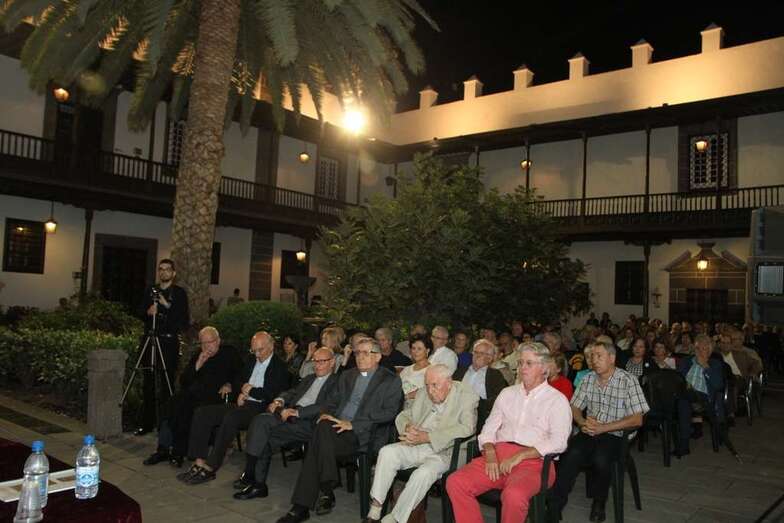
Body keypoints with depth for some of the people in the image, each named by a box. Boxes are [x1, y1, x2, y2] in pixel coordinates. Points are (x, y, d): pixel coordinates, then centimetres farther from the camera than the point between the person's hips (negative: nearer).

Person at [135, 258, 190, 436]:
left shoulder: (179, 293, 2)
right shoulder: (150, 291, 14)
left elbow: (185, 320, -5)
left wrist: (167, 305, -14)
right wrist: (148, 312, -5)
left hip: (169, 342, -4)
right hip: (150, 340, 4)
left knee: (167, 384, -4)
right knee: (148, 383, 7)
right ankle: (147, 423, 15)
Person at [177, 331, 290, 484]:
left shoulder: (280, 367, -2)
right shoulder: (253, 363, 22)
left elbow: (274, 394, -14)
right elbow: (239, 383, 27)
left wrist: (250, 390, -5)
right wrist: (242, 392, 4)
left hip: (260, 409, -8)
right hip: (243, 404, 8)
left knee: (231, 417, -36)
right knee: (202, 413, -8)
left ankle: (210, 468, -28)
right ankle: (199, 462, -12)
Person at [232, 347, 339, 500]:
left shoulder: (336, 382, 2)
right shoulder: (309, 378, 29)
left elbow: (325, 407, -12)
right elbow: (292, 392, 22)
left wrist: (296, 411, -17)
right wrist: (279, 401, -1)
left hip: (309, 422, -7)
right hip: (289, 414, 7)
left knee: (265, 437, -20)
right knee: (260, 420, -19)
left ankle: (257, 483, -8)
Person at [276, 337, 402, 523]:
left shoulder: (390, 380, 5)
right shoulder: (346, 375, 25)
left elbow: (389, 413, -7)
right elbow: (333, 401, 25)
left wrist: (353, 424, -14)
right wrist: (326, 414, 0)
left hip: (362, 434, -5)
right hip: (337, 428, 5)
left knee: (323, 430, -30)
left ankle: (326, 492, -20)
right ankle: (301, 506, -22)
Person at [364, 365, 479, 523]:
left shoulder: (467, 396, -6)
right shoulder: (423, 393, 12)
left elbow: (467, 428, -19)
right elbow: (402, 416, 19)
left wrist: (427, 437, -24)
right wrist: (408, 427, -9)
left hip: (443, 453, -5)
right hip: (415, 447, 5)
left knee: (424, 473, -32)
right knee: (387, 452, -20)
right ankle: (375, 509, -14)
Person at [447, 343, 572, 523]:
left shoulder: (557, 400, 5)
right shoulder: (507, 393, 21)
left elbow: (558, 443, -7)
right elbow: (489, 428, 17)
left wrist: (519, 456, -14)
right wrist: (490, 455, -4)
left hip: (533, 461, -4)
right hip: (499, 454, 5)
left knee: (514, 494, -37)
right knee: (455, 482, -19)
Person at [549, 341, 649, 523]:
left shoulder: (628, 381, -6)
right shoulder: (588, 378, 10)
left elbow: (637, 419, -10)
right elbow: (574, 408, 15)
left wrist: (602, 428, -16)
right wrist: (583, 422, -9)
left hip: (614, 435, -3)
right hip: (589, 432, 3)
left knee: (600, 460, -33)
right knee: (571, 454, -27)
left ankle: (598, 503, -4)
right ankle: (555, 506, -19)